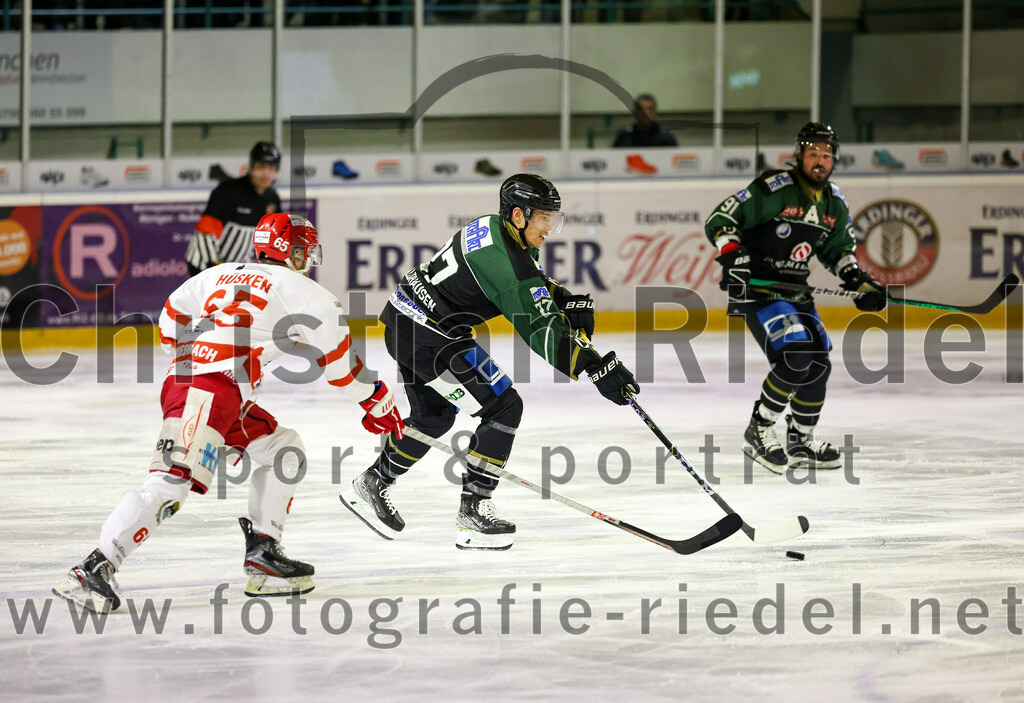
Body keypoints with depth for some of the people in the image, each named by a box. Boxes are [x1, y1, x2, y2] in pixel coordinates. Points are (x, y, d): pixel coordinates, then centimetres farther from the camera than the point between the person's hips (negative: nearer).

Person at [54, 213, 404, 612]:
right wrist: (379, 402, 25)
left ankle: (262, 556, 19)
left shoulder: (219, 275, 24)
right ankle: (95, 568, -30)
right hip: (210, 390, -9)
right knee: (173, 482, -20)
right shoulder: (302, 291, 6)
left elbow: (171, 323, 31)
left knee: (284, 449, 21)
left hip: (181, 380, 9)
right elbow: (339, 362, 12)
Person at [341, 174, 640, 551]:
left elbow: (530, 281, 25)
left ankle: (372, 486, 38)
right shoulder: (507, 261, -23)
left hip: (403, 319, 10)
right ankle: (473, 511, -4)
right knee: (503, 407, -7)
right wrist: (598, 368, -29)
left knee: (434, 416, 27)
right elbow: (541, 330, -27)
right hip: (430, 337, -10)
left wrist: (569, 300, 8)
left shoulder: (493, 228, 6)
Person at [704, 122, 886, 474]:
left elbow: (838, 249, 21)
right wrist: (733, 257, -32)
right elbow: (720, 220, -18)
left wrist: (860, 281, 6)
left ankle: (801, 441, 24)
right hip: (755, 287, -8)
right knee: (795, 358, -22)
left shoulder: (834, 203, 6)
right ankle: (758, 432, -7)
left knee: (818, 363, 7)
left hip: (795, 291, 8)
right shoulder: (773, 189, -17)